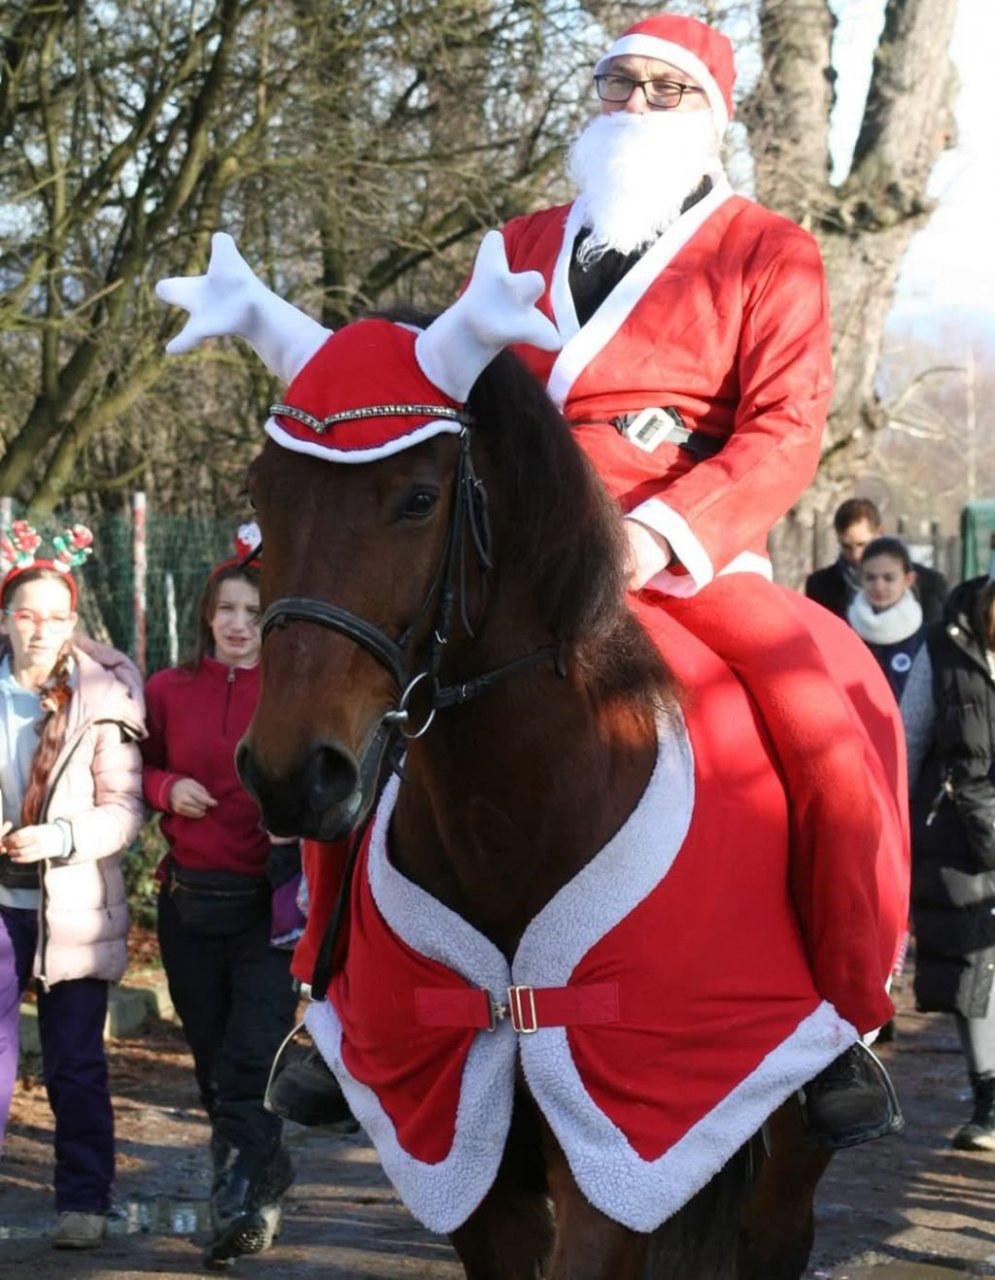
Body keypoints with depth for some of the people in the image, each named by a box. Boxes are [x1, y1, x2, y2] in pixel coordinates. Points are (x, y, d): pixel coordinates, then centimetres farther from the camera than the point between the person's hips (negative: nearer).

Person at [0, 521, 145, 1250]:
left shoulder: (104, 695, -5)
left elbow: (125, 808, -6)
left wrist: (62, 837, -22)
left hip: (74, 907, -2)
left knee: (76, 1065, 6)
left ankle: (84, 1203, 17)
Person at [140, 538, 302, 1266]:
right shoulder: (169, 691, 7)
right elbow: (138, 770, 17)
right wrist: (167, 789, -4)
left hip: (272, 904, -4)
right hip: (192, 899, 4)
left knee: (253, 1056, -14)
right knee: (216, 1062, 10)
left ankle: (239, 1200, -16)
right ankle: (268, 1183, 27)